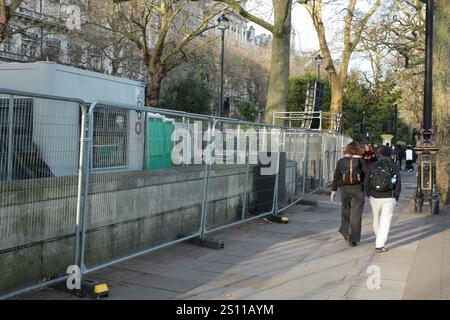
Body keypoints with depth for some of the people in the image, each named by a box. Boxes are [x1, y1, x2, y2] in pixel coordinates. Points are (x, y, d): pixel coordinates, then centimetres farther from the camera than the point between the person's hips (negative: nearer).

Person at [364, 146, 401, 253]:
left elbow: (366, 182, -2)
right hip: (389, 198, -2)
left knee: (376, 219, 20)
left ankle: (379, 240, 38)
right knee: (385, 221, -1)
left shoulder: (372, 166, 0)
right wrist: (396, 197, 5)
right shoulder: (394, 167, -4)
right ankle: (379, 245, -8)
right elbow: (398, 184, -8)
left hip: (375, 197, 2)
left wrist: (368, 194, 11)